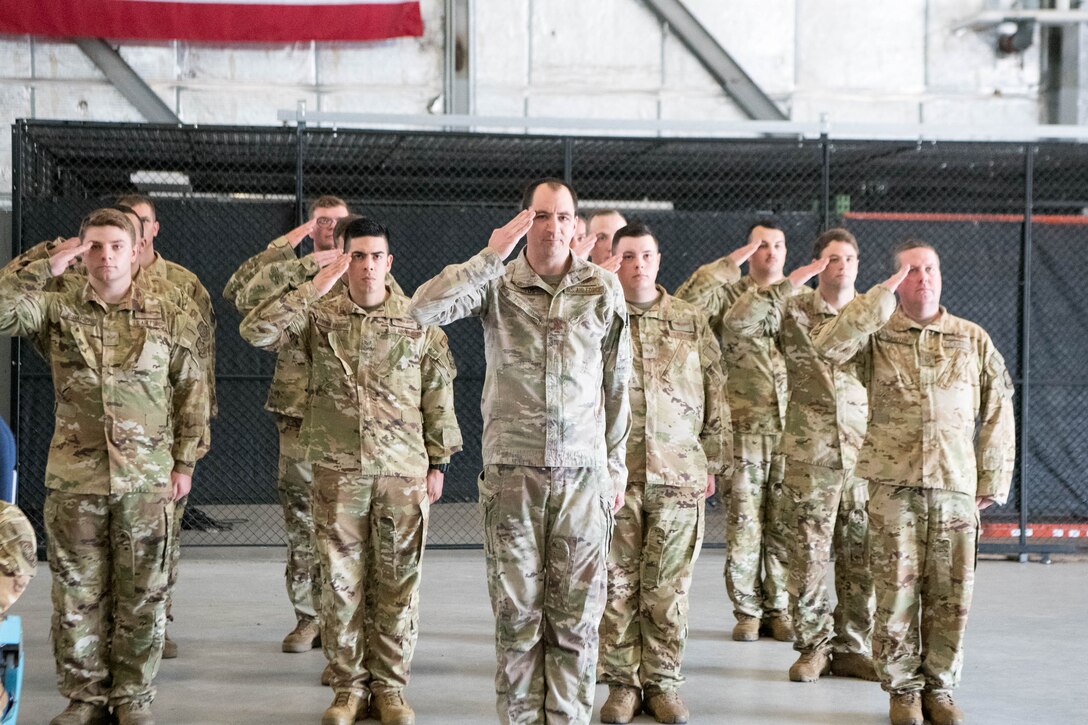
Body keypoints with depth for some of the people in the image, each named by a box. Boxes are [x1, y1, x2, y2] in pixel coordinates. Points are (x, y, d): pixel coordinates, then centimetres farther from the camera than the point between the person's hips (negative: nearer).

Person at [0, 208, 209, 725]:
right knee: (78, 594, 7)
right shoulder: (58, 309, 3)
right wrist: (46, 268, -13)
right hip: (73, 479, 1)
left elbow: (193, 393, 7)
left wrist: (185, 462, 3)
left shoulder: (171, 319, 3)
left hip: (147, 481, 0)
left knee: (141, 595, 6)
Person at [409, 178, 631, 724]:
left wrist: (616, 468, 10)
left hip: (583, 474, 1)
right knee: (517, 612, 5)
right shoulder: (497, 285, 0)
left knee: (577, 615, 4)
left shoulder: (604, 290, 4)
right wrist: (490, 257, -19)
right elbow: (424, 310, -17)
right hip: (512, 471, -1)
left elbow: (617, 386, 10)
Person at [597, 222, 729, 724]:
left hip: (678, 474, 1)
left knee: (669, 587, 4)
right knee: (617, 584, 3)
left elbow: (715, 396, 11)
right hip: (614, 473, -1)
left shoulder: (692, 322, 9)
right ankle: (622, 683, 14)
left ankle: (662, 682, 15)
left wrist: (713, 462, 8)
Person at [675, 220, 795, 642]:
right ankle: (747, 610, 13)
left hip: (793, 428, 2)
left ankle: (779, 608, 17)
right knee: (743, 521, 1)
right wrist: (728, 265, -13)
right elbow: (683, 303, -15)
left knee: (785, 522, 6)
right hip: (744, 428, -2)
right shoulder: (727, 294, 3)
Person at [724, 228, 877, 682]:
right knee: (809, 556, 1)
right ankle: (814, 646, 15)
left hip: (864, 454, 2)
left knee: (862, 557, 6)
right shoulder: (793, 309, 2)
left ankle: (853, 648, 18)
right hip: (810, 455, -2)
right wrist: (788, 284, -16)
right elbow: (737, 321, -14)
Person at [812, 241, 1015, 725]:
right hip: (894, 483, -2)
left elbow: (998, 414, 10)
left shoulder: (974, 340, 10)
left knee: (951, 593, 4)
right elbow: (828, 345, -17)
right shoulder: (877, 335, 4)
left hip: (956, 484, 2)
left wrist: (993, 481, 5)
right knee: (897, 589, 1)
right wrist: (883, 295, -14)